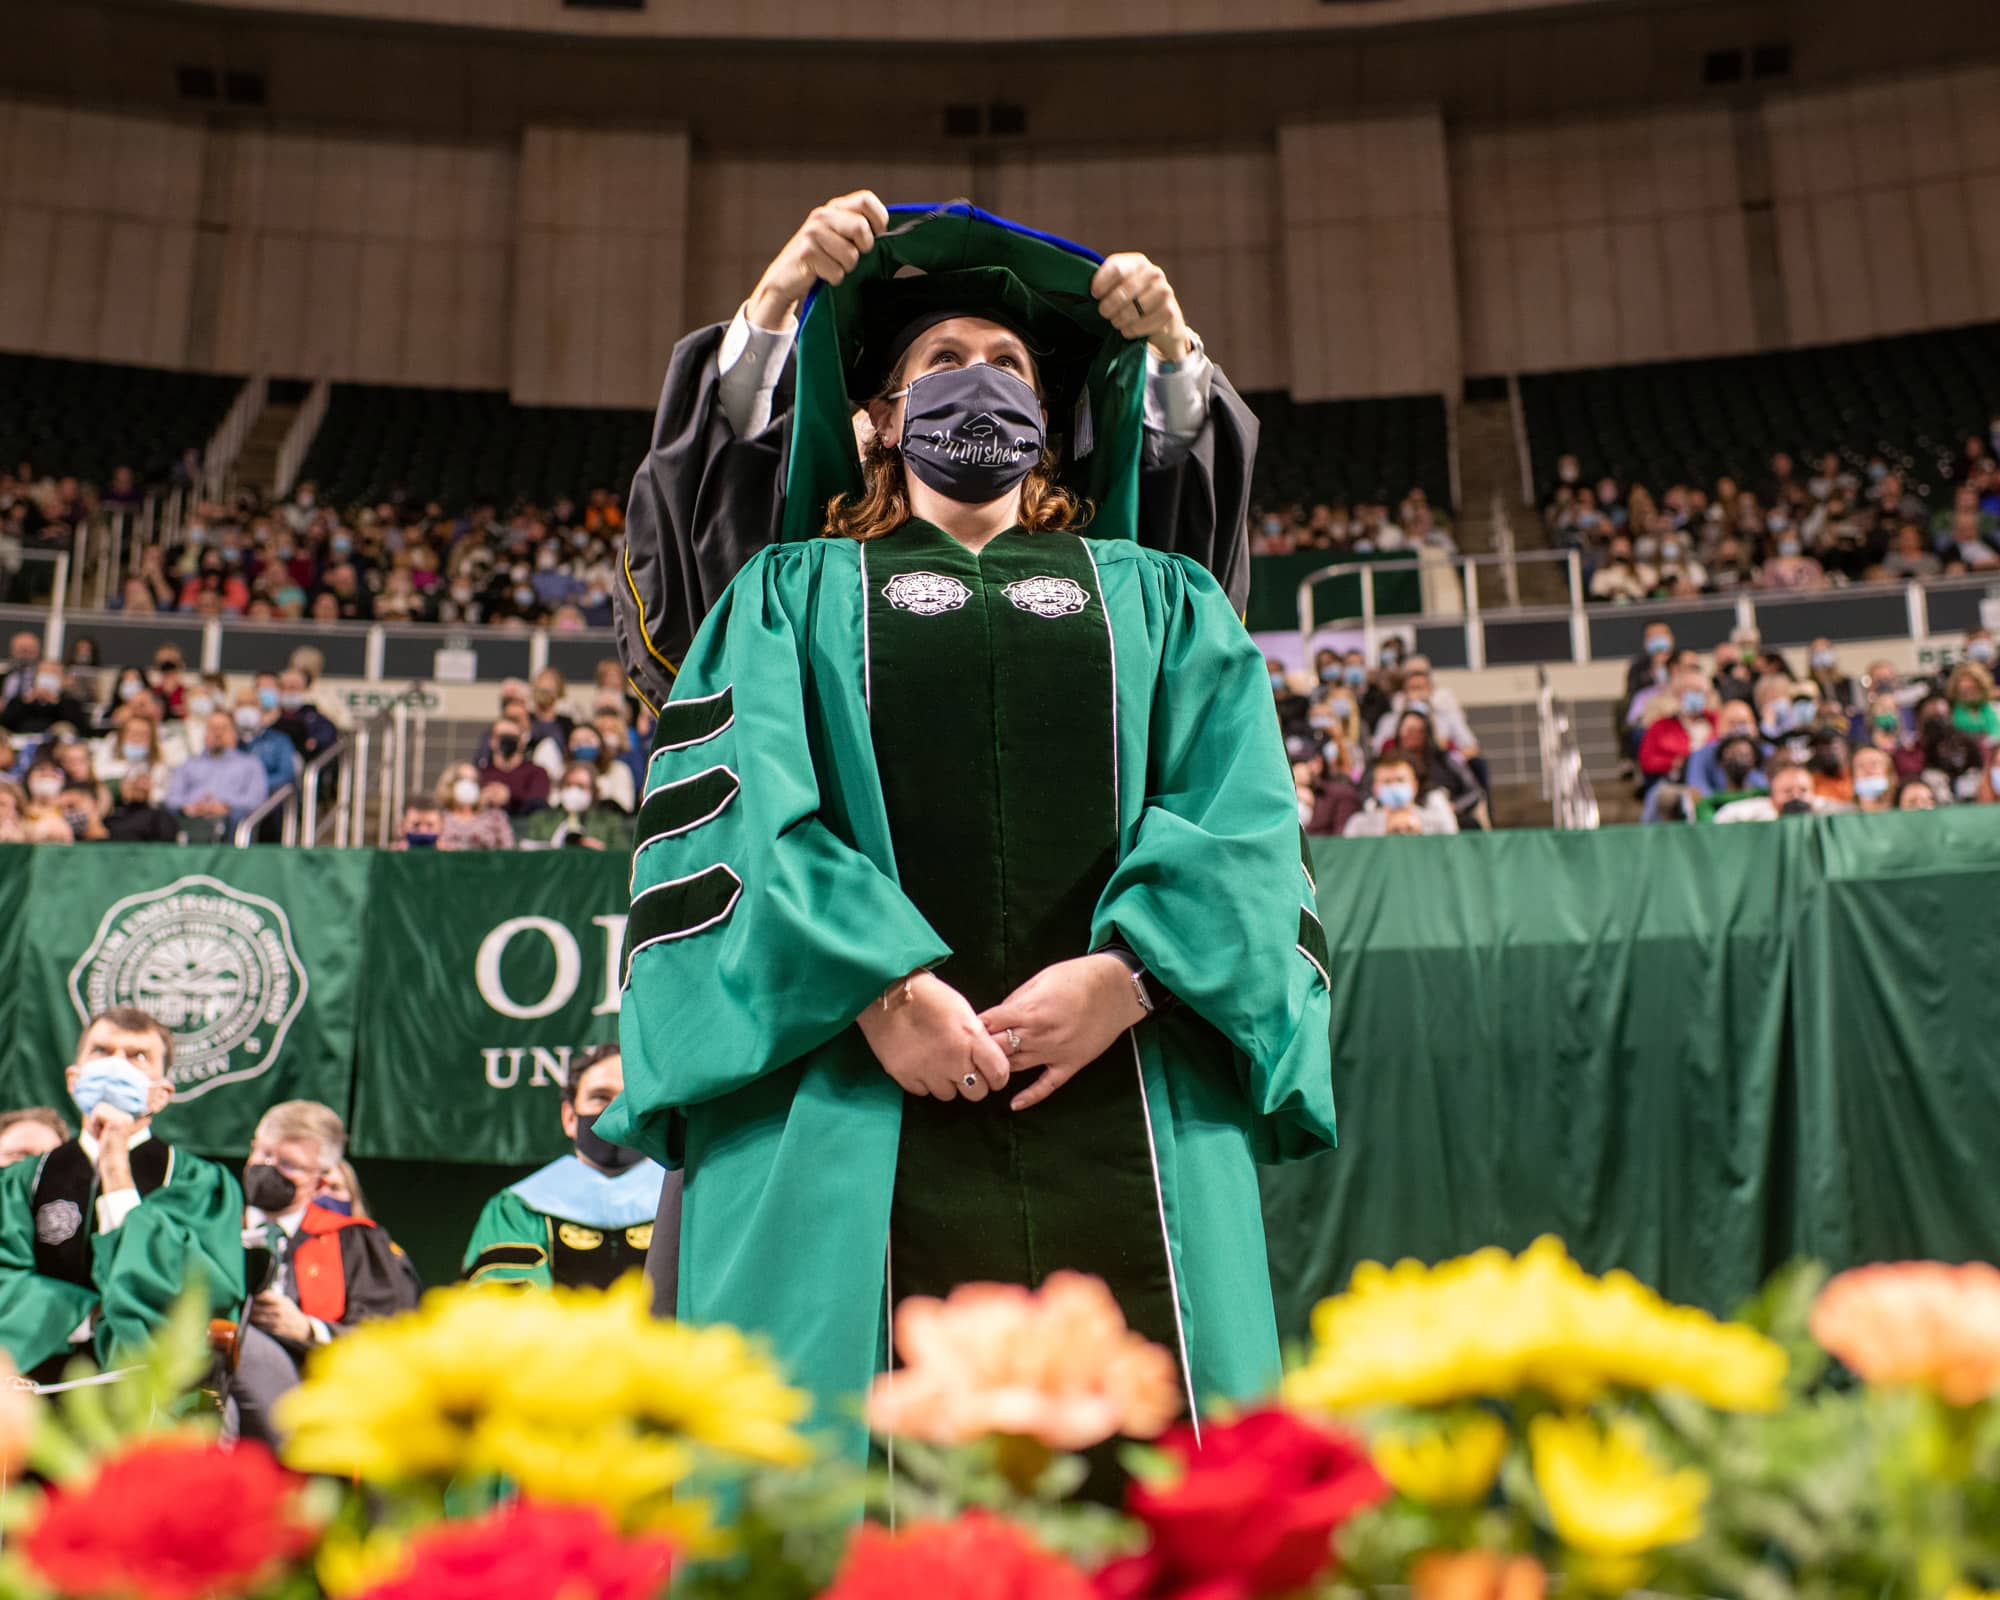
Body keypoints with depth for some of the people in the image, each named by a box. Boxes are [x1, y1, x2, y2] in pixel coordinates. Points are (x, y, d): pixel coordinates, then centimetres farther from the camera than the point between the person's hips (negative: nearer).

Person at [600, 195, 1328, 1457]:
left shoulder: (1155, 595, 24)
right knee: (857, 1447, -6)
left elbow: (1241, 803, 9)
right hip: (853, 1096, -1)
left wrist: (1127, 972, -8)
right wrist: (876, 982, -13)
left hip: (1125, 1091, 1)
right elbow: (742, 795, 3)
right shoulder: (796, 587, 20)